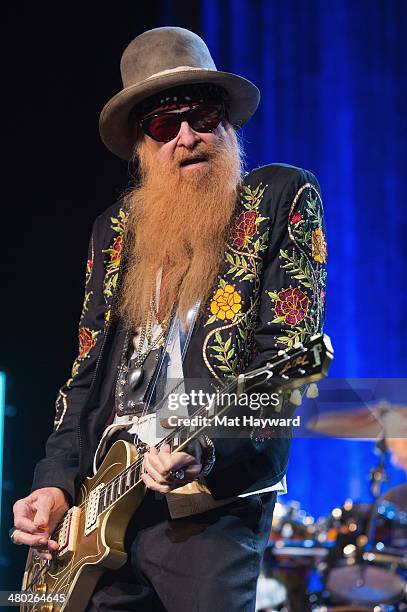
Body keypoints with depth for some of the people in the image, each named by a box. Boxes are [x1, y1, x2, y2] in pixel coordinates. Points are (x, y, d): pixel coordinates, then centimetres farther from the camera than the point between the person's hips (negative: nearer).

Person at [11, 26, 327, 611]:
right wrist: (56, 483, 3)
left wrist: (210, 447, -23)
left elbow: (289, 353, -8)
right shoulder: (114, 229, 17)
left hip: (211, 503, -5)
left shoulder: (283, 197, 1)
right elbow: (85, 372, 17)